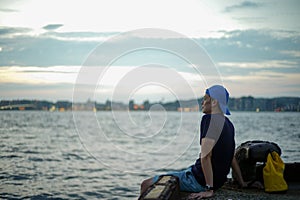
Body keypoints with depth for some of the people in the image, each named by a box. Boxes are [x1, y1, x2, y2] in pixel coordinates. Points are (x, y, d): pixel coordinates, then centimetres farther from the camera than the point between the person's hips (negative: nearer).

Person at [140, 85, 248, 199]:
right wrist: (241, 182, 24)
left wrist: (209, 189, -24)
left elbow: (205, 155, -25)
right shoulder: (228, 124, 11)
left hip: (200, 180, -10)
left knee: (147, 184, -8)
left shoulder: (210, 119, -17)